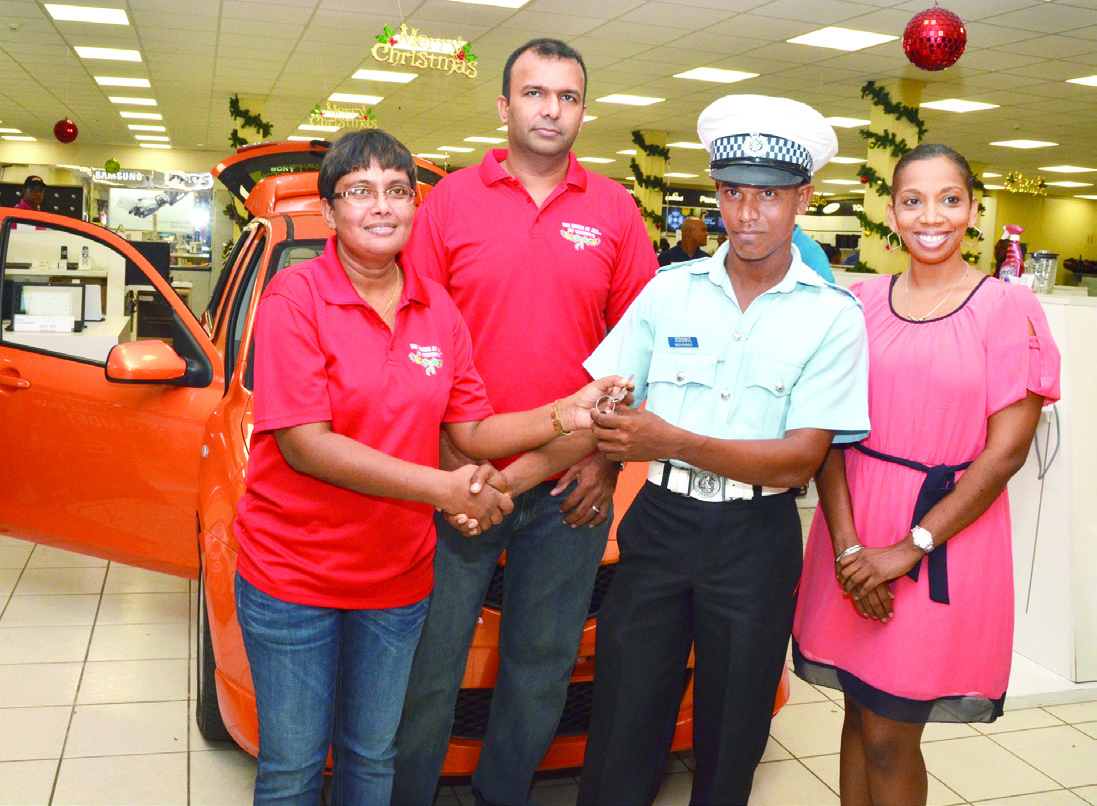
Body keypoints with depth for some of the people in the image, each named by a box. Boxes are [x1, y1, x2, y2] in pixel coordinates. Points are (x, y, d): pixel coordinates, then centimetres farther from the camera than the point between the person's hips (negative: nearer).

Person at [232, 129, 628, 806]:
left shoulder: (438, 309, 4)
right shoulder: (295, 298, -12)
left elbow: (472, 432, 4)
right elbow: (304, 444, -21)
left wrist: (566, 416, -12)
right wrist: (444, 488, -25)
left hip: (399, 575, 4)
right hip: (292, 574, -4)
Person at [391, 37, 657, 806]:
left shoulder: (615, 211, 5)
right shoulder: (451, 201, 2)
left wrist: (608, 460, -3)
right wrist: (450, 461, -7)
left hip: (572, 487, 2)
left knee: (543, 664, 15)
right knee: (431, 665, 7)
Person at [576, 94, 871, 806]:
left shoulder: (833, 315, -4)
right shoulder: (670, 290, 4)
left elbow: (801, 458, -12)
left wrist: (669, 441, -21)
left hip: (755, 538, -1)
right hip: (659, 523, 2)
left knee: (731, 743, 14)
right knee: (620, 729, 6)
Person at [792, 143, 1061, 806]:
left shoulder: (1009, 309, -4)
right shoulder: (860, 303, 5)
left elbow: (1006, 452, -8)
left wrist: (909, 548, -11)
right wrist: (846, 543, -10)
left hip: (946, 535, -3)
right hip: (853, 531, 3)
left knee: (889, 734, 3)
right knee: (861, 716, 13)